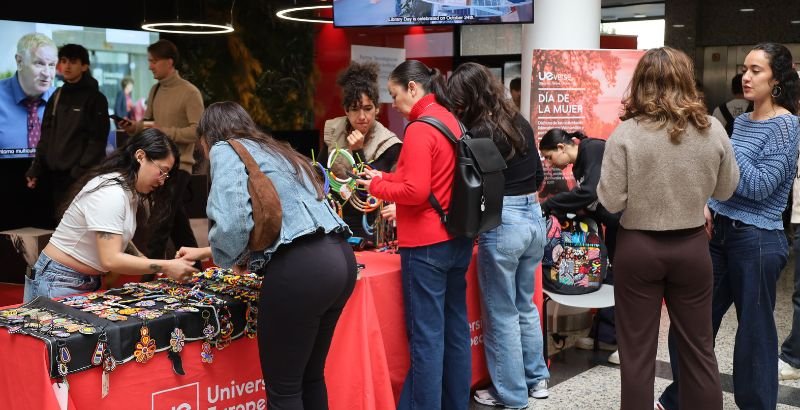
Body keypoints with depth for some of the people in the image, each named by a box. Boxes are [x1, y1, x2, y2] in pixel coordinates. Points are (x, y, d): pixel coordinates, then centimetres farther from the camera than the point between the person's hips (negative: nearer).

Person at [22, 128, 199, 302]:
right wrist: (166, 267, -29)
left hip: (88, 283, 9)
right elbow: (110, 260, -30)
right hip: (58, 283, -9)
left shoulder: (130, 191, 5)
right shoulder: (109, 192, -24)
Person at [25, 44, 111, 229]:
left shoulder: (95, 98, -3)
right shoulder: (57, 96, 16)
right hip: (55, 174, 6)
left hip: (81, 177, -6)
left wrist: (81, 171, -17)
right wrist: (35, 169, 10)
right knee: (57, 224, 7)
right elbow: (46, 136, 17)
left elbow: (97, 140, -10)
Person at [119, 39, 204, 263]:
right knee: (177, 221, 16)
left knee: (159, 221, -9)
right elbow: (149, 122, 20)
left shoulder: (190, 93, -12)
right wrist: (135, 127, -2)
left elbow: (198, 131, -17)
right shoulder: (155, 90, 11)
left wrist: (165, 132, -21)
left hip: (178, 165, -8)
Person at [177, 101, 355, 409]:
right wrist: (204, 252, 49)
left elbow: (233, 221, -14)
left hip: (300, 268, -9)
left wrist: (226, 257, 8)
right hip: (340, 259, 9)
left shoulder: (226, 149, 4)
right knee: (310, 378, 21)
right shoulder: (276, 151, 29)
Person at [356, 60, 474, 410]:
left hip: (427, 244, -9)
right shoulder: (451, 121, 11)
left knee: (426, 335, -2)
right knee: (455, 327, 15)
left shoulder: (420, 128, -15)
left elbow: (416, 192, -20)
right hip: (458, 239, 9)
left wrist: (377, 188, -5)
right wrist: (386, 177, 12)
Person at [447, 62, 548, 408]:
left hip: (502, 225, -7)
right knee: (525, 305, 21)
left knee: (501, 313, 5)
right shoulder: (521, 124, 8)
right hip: (534, 218, 8)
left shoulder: (478, 133, -13)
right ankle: (537, 379, 31)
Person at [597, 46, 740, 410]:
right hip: (692, 247, 3)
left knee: (638, 352, 9)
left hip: (638, 248, -2)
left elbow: (611, 201, -13)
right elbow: (726, 190, 8)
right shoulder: (713, 131, -5)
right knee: (698, 349, 15)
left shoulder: (626, 133, -14)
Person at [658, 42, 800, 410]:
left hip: (757, 241, -7)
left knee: (754, 330, 5)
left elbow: (760, 186, -19)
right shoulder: (741, 121, 10)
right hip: (720, 232, 8)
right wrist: (708, 206, 3)